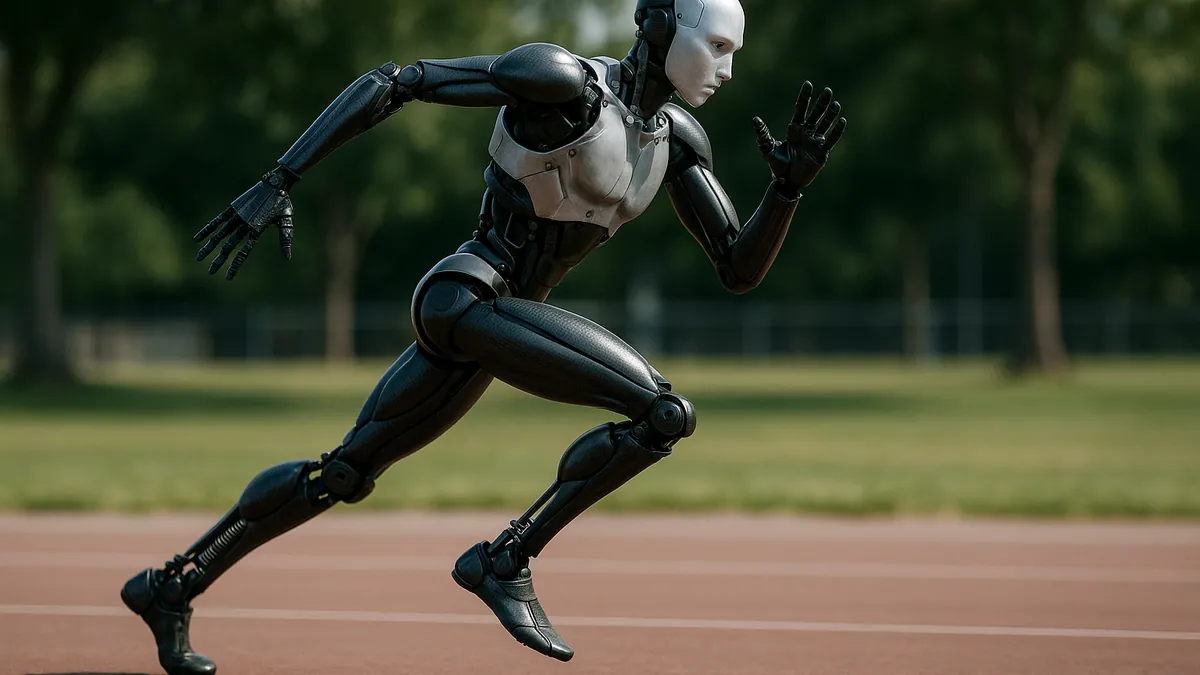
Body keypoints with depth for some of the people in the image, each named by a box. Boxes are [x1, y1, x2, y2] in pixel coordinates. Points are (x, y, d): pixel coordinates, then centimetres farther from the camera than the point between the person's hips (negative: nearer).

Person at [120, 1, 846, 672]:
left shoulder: (677, 138, 10)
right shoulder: (559, 78, -15)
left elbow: (741, 269, 10)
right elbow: (391, 81, -14)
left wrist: (792, 184, -9)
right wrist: (279, 184, -19)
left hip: (492, 317, 9)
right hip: (465, 296, -9)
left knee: (345, 474, 19)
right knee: (666, 412, -19)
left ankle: (172, 587, 30)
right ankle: (506, 561, -10)